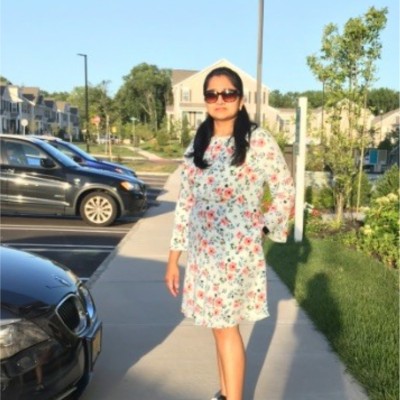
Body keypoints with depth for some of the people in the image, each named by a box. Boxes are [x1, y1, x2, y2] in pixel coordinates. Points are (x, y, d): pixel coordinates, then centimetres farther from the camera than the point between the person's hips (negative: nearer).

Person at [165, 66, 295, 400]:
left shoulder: (258, 140, -9)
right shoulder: (198, 145, 7)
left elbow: (285, 191, -2)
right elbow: (185, 203, 7)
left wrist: (262, 228, -5)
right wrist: (174, 256, 7)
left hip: (236, 250, -5)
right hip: (203, 250, 5)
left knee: (226, 327, 1)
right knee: (221, 325, 16)